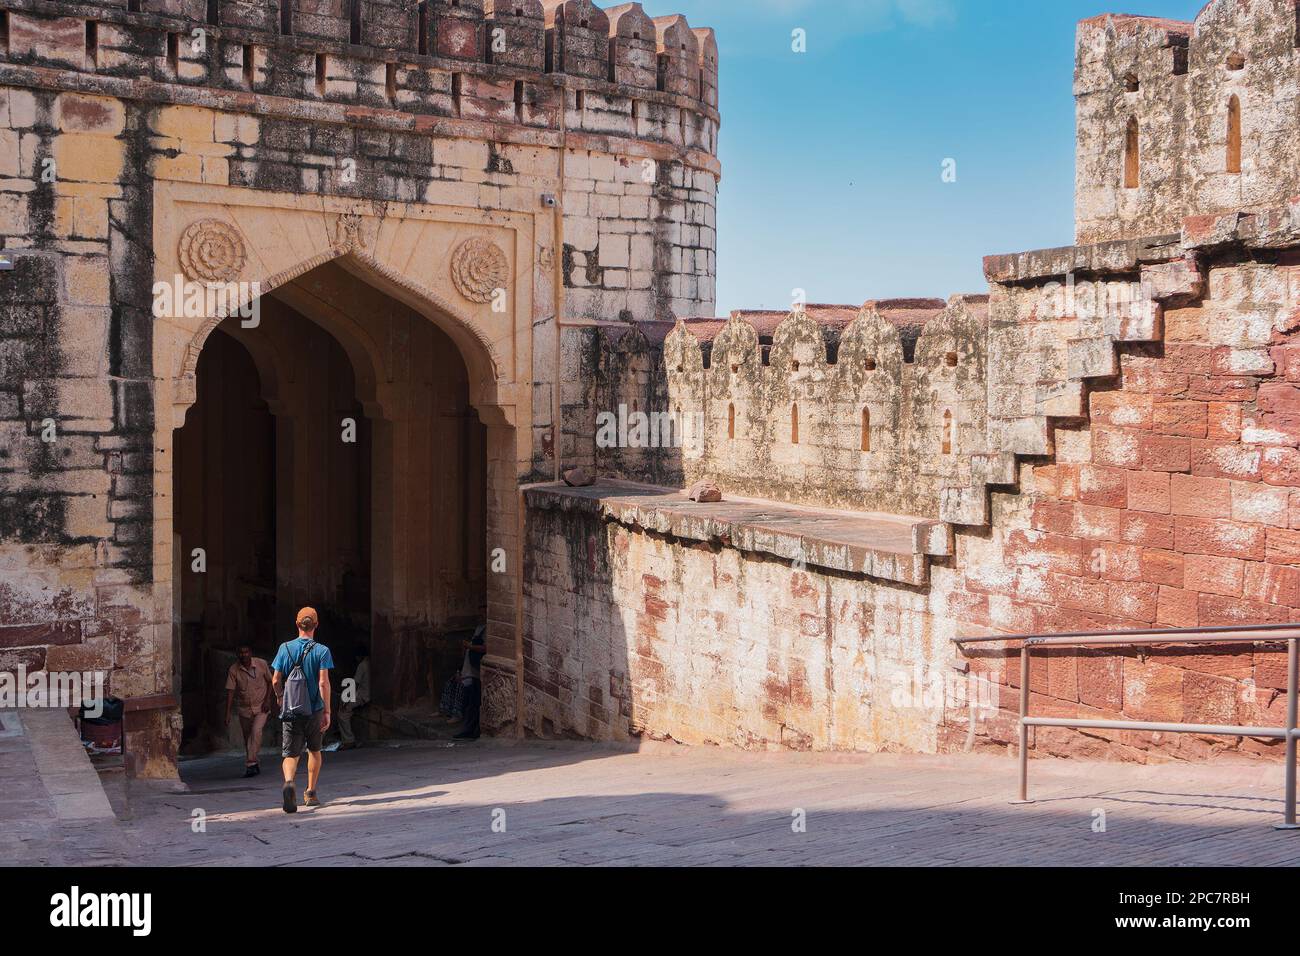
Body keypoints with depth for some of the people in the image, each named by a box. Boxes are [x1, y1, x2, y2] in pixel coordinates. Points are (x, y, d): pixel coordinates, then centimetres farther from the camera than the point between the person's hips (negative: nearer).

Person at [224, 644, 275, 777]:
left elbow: (270, 681, 4)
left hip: (261, 707, -2)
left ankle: (250, 764, -21)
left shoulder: (262, 664, -9)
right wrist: (227, 714, -14)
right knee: (247, 738, 10)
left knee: (256, 731, -22)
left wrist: (267, 700, -7)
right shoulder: (233, 670, -10)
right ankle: (255, 765, 27)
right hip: (244, 709, 2)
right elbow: (230, 691, -10)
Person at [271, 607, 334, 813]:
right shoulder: (321, 651, -6)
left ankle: (289, 783, -30)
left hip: (290, 711, 1)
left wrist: (280, 698, 22)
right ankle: (310, 793, 24)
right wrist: (327, 711, -10)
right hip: (314, 709, -1)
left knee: (290, 754, -1)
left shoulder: (285, 648, 2)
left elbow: (276, 681, 3)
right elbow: (323, 683, -13)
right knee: (314, 750, 19)